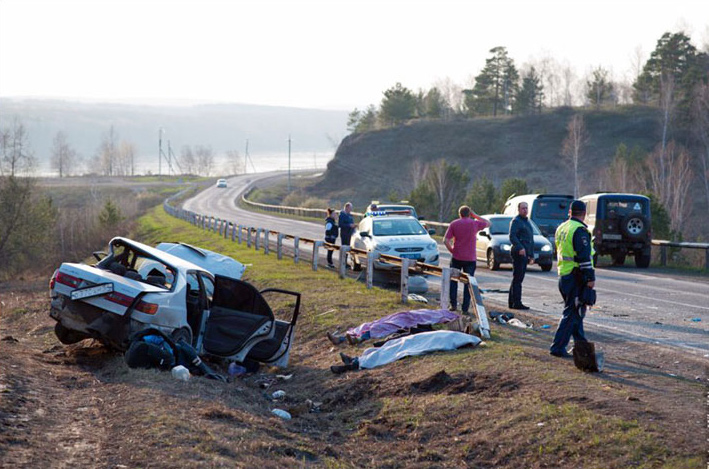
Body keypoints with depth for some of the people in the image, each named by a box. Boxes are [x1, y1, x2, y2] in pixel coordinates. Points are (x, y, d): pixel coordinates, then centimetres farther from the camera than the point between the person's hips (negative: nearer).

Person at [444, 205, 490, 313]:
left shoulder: (454, 224, -1)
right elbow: (488, 223, 16)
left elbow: (446, 241, -7)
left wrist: (452, 250, 6)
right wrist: (475, 215, 13)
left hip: (456, 258, 1)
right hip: (470, 259, 0)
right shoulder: (475, 223, -2)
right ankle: (465, 308, 4)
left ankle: (453, 304, 11)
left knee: (453, 280, 15)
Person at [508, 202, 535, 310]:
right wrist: (520, 248, -34)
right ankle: (517, 303, -11)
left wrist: (531, 255, 25)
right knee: (517, 278, -10)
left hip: (525, 253, 10)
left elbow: (531, 240, 28)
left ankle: (511, 302, 18)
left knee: (518, 278, 12)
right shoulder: (516, 221, -8)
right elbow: (512, 237, -21)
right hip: (518, 253, -10)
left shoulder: (528, 222, 22)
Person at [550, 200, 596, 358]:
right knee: (572, 312, -6)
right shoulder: (580, 230, -14)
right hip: (576, 277, -9)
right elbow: (584, 257, -20)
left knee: (574, 310, 19)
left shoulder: (561, 228, 14)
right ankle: (558, 347, -9)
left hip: (563, 275, 9)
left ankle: (580, 343, 26)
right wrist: (590, 277, -18)